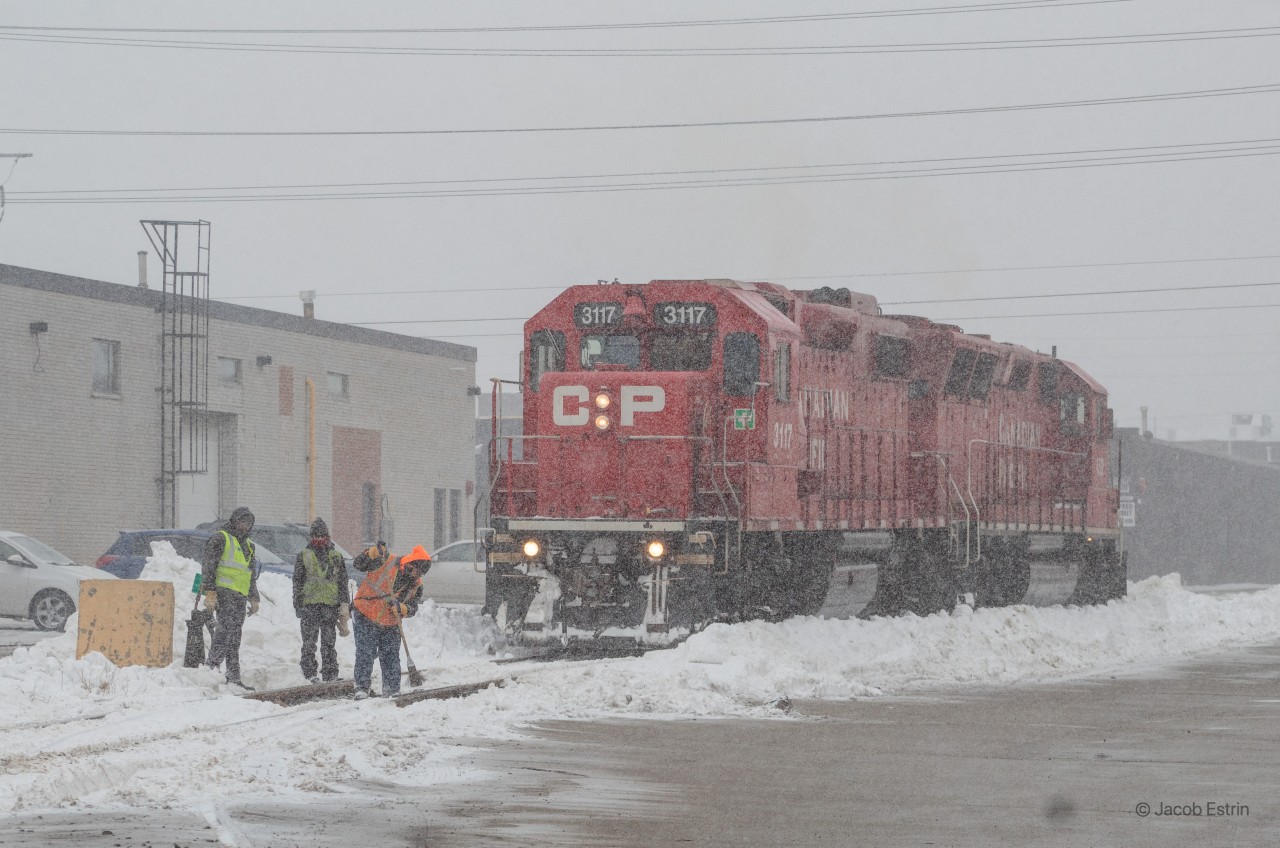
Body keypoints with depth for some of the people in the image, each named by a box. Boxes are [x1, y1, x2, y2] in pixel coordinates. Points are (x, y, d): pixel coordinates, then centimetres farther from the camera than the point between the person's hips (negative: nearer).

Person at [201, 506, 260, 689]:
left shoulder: (248, 545, 25)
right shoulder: (220, 539, 0)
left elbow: (252, 575, 31)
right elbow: (208, 566, -8)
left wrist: (254, 599, 24)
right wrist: (210, 592, -16)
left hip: (240, 596, 8)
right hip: (224, 590, -8)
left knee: (234, 639, 5)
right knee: (226, 628, -22)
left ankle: (233, 677, 2)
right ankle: (212, 665, -25)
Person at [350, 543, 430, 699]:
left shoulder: (416, 585, -2)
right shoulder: (385, 562, -14)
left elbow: (412, 609, -4)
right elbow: (359, 565, -15)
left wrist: (401, 608, -26)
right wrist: (373, 552, -31)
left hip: (390, 625, 4)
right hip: (366, 618, -4)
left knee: (391, 657, 7)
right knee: (365, 654, -7)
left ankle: (392, 690, 17)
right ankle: (362, 687, 1)